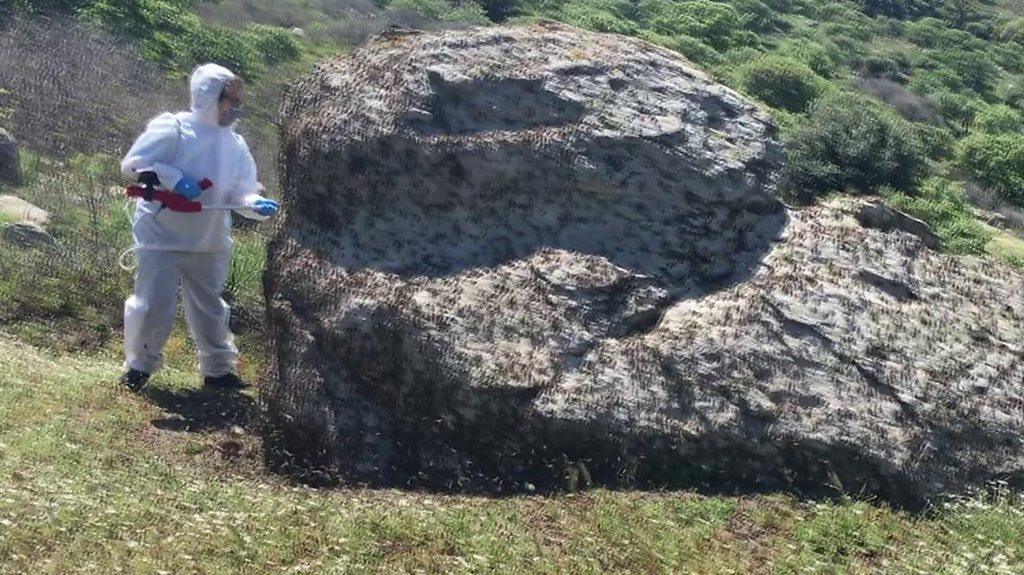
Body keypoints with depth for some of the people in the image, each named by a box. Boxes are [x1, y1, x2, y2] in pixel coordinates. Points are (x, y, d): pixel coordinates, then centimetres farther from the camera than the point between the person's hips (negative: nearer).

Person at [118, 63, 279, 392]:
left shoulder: (236, 145, 5)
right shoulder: (172, 128, -11)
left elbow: (241, 193, 1)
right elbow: (132, 164, -14)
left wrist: (258, 205, -21)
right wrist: (172, 177, -26)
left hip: (210, 244, 5)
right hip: (162, 238, -5)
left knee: (210, 310, 15)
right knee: (153, 306, -3)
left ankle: (218, 369, 28)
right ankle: (139, 366, 18)